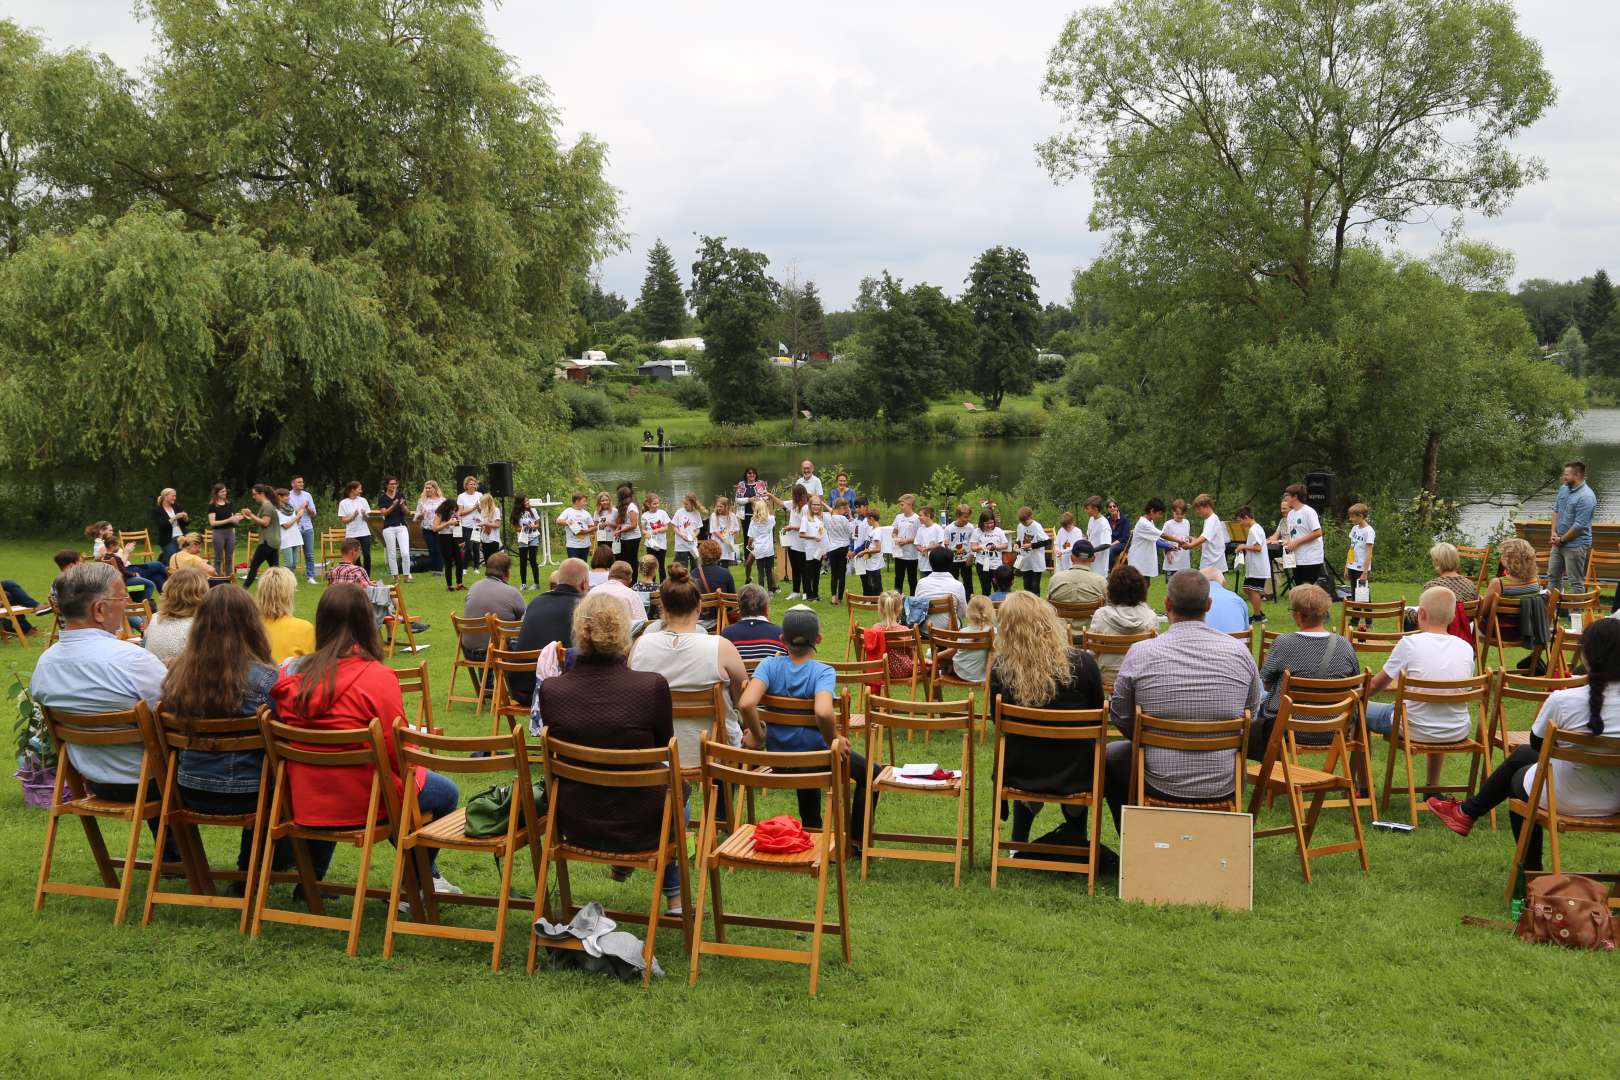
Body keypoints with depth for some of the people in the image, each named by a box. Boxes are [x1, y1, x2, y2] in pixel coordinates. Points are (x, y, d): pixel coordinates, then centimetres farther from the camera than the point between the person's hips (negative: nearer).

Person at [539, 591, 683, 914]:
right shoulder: (652, 685, -23)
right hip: (639, 828, -3)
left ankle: (621, 864, 58)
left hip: (574, 826, 3)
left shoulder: (550, 690, -16)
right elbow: (664, 750, -3)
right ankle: (674, 895, 42)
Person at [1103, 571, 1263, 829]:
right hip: (1224, 787, 3)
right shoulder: (1239, 651, -9)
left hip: (1161, 786, -2)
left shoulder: (1141, 653, -15)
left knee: (1111, 755, 28)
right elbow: (1251, 710, 7)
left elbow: (1120, 718, -2)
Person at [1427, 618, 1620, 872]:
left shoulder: (1563, 700, -24)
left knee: (1518, 779, 33)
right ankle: (1469, 811, 46)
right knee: (1521, 754, 29)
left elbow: (1537, 743, -5)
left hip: (1568, 800, -5)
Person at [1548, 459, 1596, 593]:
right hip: (1559, 542, 9)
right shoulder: (1563, 488, 5)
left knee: (1576, 582, 1)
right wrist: (1554, 532, 1)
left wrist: (1561, 539, -13)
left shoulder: (1586, 497, -22)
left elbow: (1579, 526, -23)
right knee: (1553, 575, 18)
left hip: (1575, 545, -9)